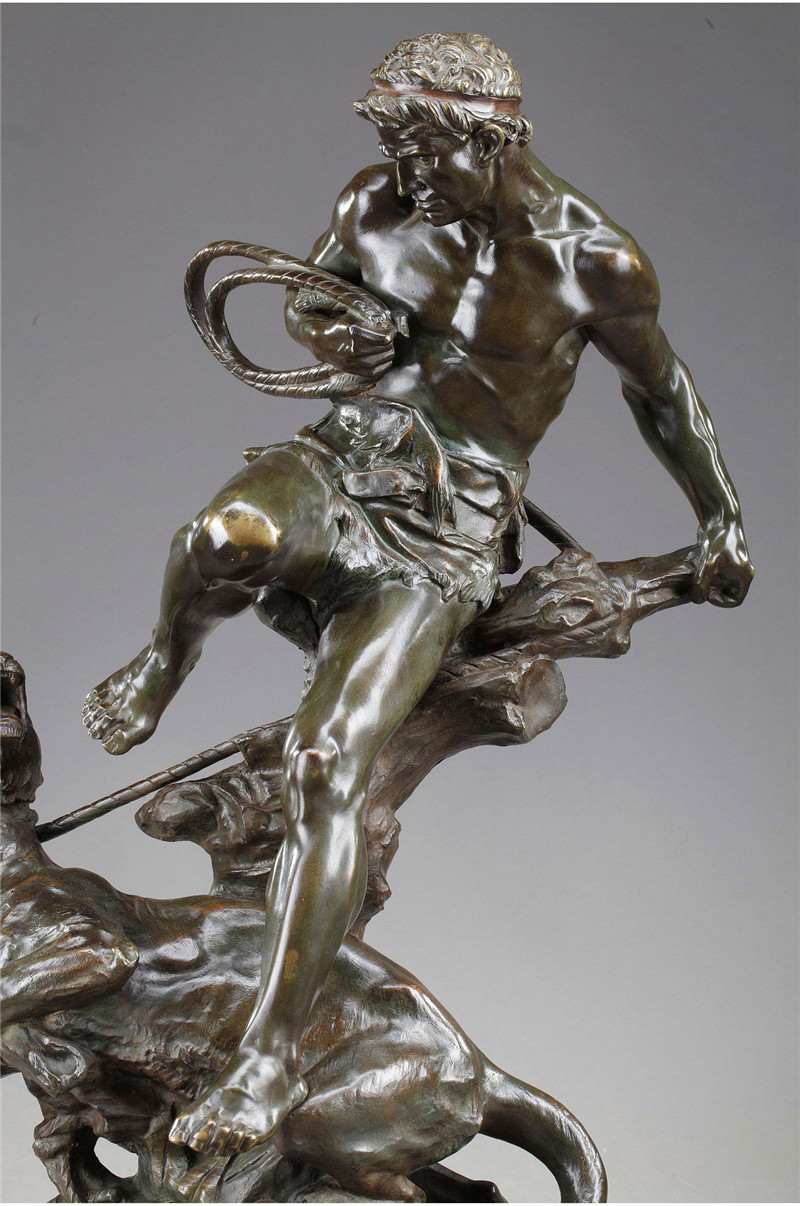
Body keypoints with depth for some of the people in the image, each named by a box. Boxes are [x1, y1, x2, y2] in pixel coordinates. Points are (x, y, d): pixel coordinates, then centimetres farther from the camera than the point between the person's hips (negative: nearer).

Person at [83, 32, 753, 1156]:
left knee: (327, 765, -21)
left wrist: (722, 518, 18)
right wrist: (325, 333, -6)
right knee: (226, 534, -37)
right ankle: (161, 666, 1)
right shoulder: (377, 205, 4)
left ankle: (271, 1061, -14)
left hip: (446, 531, -3)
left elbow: (660, 386, 11)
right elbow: (305, 297, 20)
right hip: (342, 459, 3)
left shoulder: (592, 260, -5)